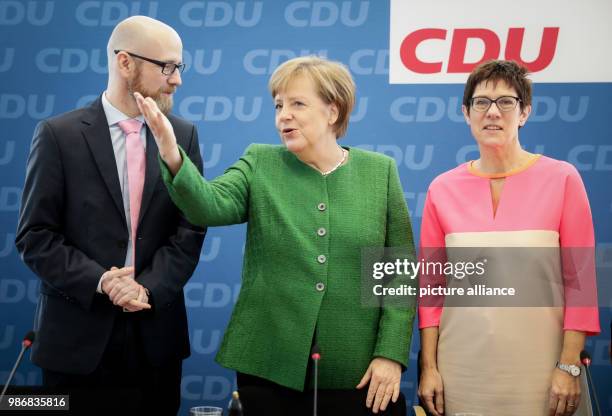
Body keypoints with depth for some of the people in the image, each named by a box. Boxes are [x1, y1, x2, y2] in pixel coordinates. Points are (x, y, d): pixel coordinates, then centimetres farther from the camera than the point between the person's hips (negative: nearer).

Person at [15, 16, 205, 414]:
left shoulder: (184, 135, 5)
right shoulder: (59, 135, -4)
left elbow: (191, 228, 1)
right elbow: (35, 235, -6)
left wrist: (149, 287, -13)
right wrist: (99, 281, -18)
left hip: (157, 331, 3)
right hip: (79, 334, -2)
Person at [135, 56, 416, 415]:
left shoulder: (380, 171, 1)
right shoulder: (260, 164, 3)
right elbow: (209, 205, -15)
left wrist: (391, 354, -7)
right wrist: (173, 157, -33)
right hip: (268, 365, 1)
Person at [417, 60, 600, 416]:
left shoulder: (562, 178, -4)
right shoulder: (443, 189, 3)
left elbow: (579, 279, -4)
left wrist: (569, 366, -8)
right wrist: (428, 367, 2)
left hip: (538, 371, -2)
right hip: (462, 370, 2)